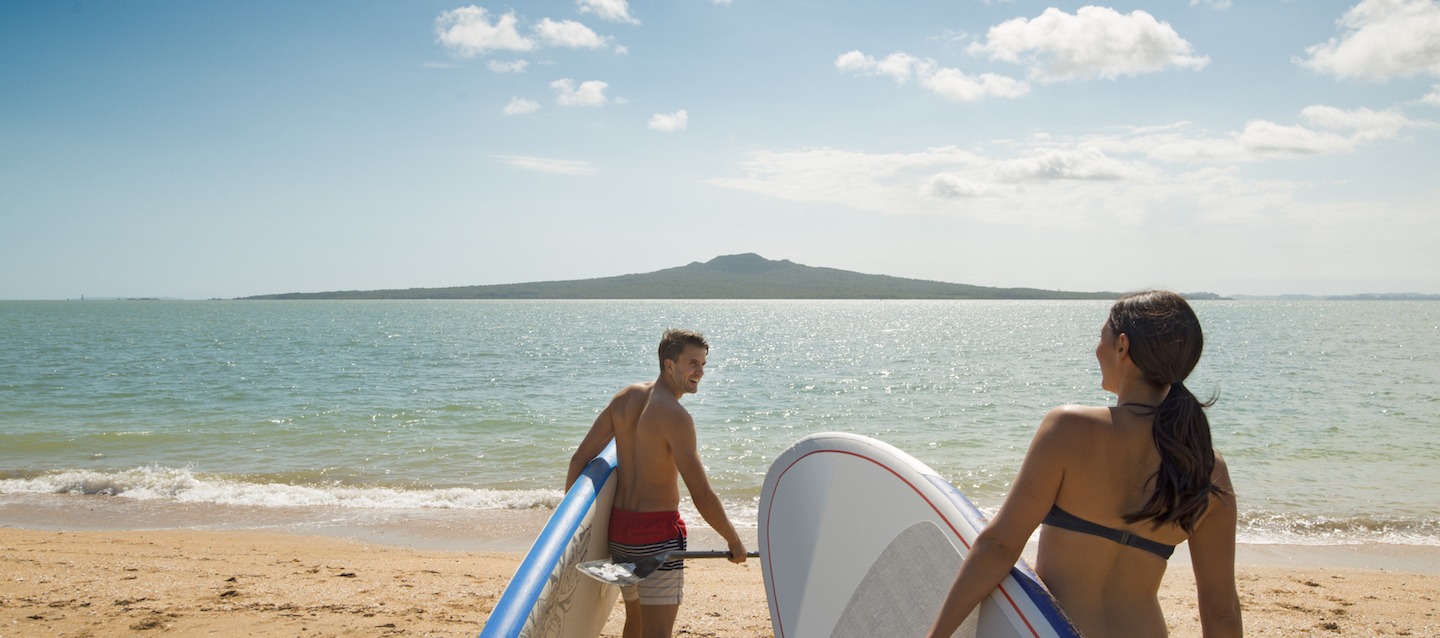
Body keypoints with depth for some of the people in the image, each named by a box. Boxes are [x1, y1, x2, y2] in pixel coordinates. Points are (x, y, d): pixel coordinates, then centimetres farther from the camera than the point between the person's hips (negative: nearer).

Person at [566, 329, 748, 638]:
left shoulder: (624, 398, 5)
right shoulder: (675, 416, -17)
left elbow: (579, 459, 6)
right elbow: (702, 497, -19)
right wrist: (734, 542, -6)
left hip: (617, 528, 8)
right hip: (658, 533, -8)